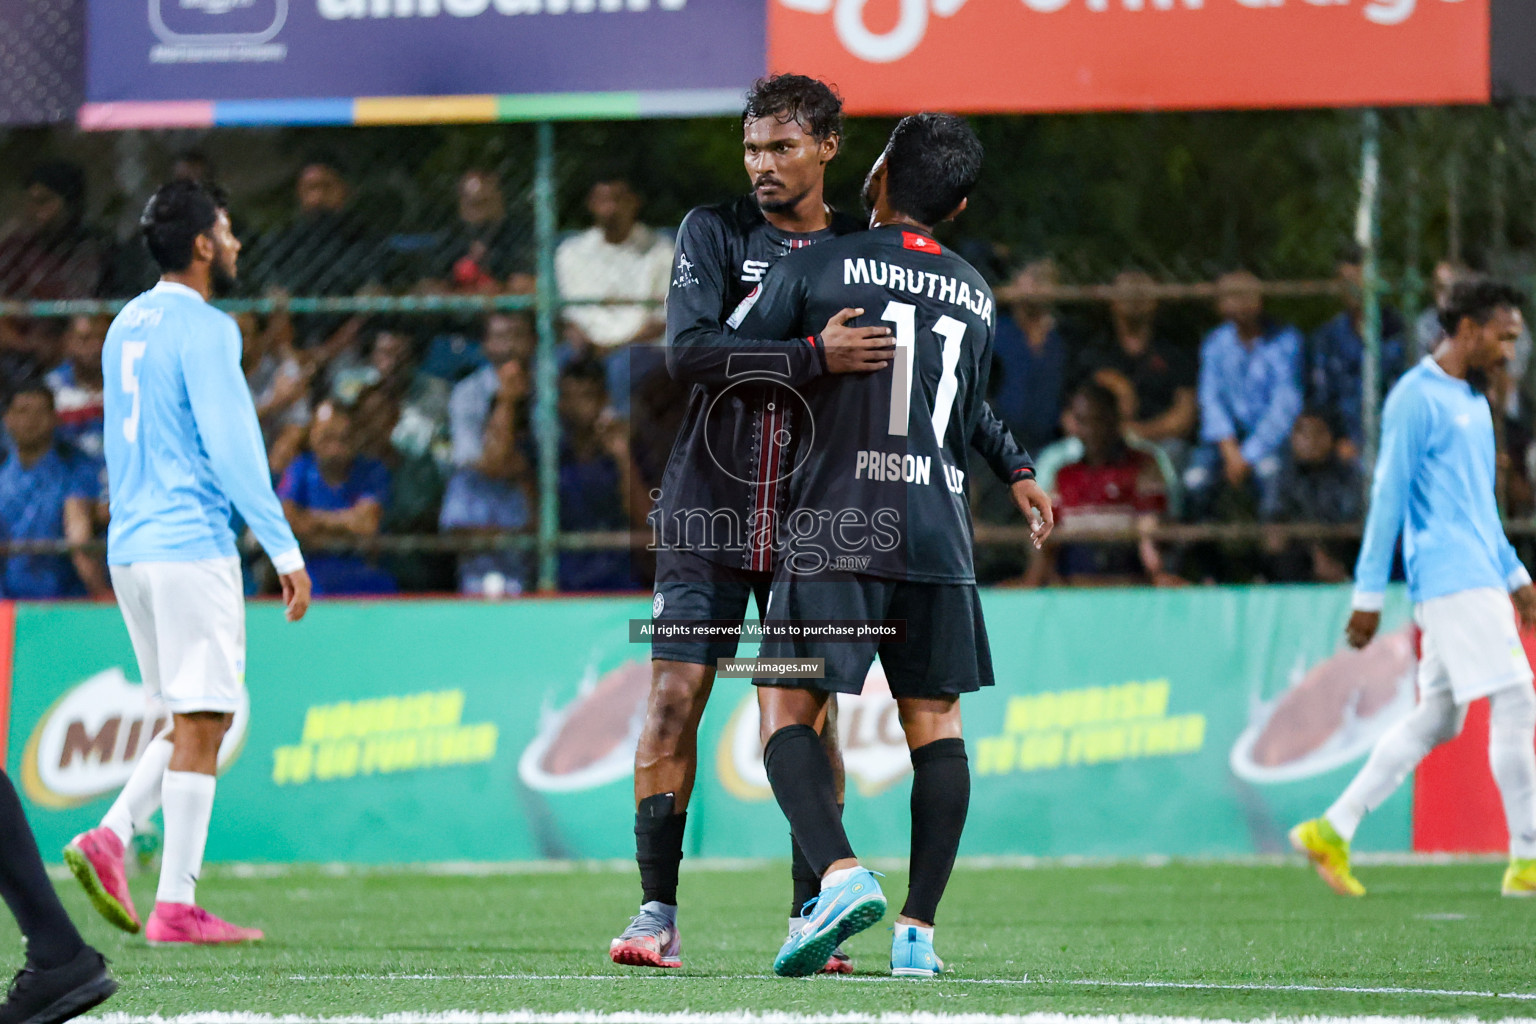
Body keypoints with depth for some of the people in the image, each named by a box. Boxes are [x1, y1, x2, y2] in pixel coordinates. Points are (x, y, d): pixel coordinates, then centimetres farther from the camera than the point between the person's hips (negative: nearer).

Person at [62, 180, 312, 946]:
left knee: (197, 719, 16)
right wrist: (284, 551, -14)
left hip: (130, 542, 8)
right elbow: (231, 446, -17)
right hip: (190, 545, -8)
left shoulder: (126, 326, 16)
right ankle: (175, 906, -6)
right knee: (200, 723, -4)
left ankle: (109, 838, 0)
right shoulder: (203, 329, -11)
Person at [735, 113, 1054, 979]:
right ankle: (920, 930, 1)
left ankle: (841, 874, -23)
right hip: (940, 533, 4)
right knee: (935, 722, 8)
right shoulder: (976, 296, 14)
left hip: (837, 526, -4)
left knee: (788, 710, 0)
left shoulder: (817, 268, -1)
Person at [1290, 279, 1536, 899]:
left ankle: (1331, 831, 12)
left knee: (1436, 720, 8)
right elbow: (1388, 497, -11)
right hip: (1450, 583, -9)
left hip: (1478, 582, 9)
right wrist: (1369, 595, -12)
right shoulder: (1416, 398, -9)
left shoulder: (1473, 403, 20)